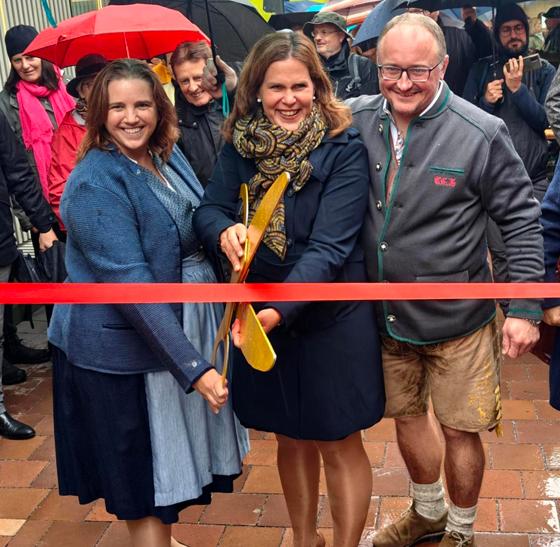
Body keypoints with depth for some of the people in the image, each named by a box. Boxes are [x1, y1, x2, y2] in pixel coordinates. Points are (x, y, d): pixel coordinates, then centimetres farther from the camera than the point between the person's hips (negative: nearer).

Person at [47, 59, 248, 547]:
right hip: (124, 349, -7)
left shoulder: (168, 155, 4)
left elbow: (197, 224, 20)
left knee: (168, 465, 21)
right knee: (145, 482, 7)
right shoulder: (95, 183, -20)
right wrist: (192, 367, -31)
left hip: (185, 323, 8)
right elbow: (129, 283, -27)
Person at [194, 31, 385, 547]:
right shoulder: (240, 143, -1)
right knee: (291, 437, 20)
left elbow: (329, 247, -22)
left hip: (332, 316, -4)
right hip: (260, 315, 4)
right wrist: (225, 231, -29)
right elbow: (209, 209, -5)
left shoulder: (344, 149, -15)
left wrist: (279, 309, -35)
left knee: (338, 444, 9)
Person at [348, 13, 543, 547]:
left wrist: (525, 308, -10)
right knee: (405, 414, 21)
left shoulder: (482, 134, -16)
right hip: (385, 317, 4)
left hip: (456, 319, -4)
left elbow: (522, 221, -9)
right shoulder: (355, 120, -6)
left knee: (459, 428, 10)